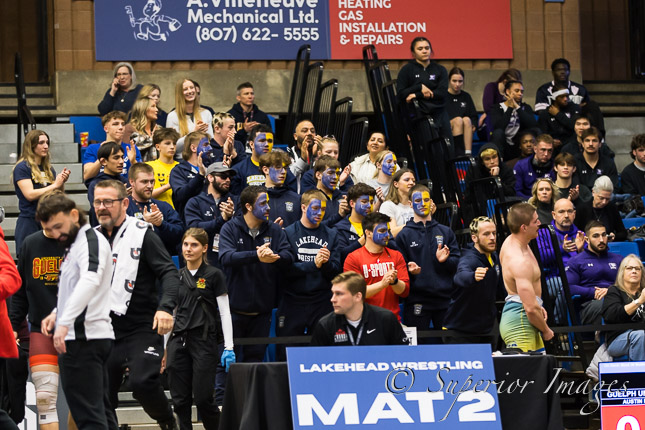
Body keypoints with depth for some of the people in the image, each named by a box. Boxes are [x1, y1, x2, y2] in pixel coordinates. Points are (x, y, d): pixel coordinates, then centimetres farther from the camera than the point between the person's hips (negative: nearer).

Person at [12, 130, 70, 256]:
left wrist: (62, 182, -4)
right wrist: (55, 185, -13)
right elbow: (30, 194, -15)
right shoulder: (22, 167, -4)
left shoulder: (49, 169, 14)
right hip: (29, 222, -6)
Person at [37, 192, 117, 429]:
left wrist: (64, 322, -37)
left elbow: (90, 281, -29)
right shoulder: (74, 245, 20)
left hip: (83, 338, -10)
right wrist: (56, 313, 13)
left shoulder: (91, 241, -11)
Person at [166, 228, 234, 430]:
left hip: (204, 340, -4)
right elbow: (171, 312, 16)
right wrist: (165, 348, 14)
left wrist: (229, 347, -9)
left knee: (203, 398, -8)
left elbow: (225, 312, -2)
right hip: (178, 340, 4)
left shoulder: (214, 275, 0)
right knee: (180, 399, 0)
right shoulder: (176, 276, 13)